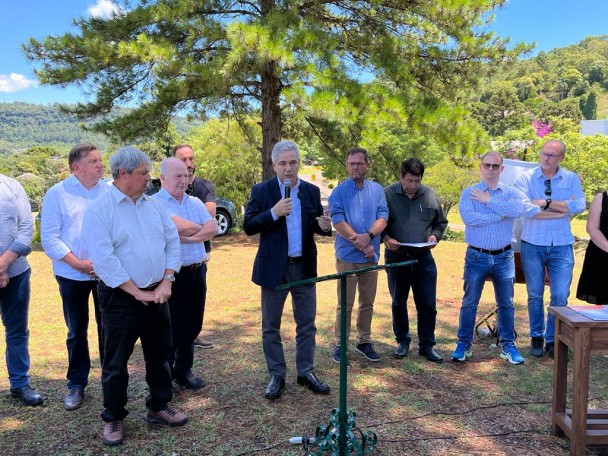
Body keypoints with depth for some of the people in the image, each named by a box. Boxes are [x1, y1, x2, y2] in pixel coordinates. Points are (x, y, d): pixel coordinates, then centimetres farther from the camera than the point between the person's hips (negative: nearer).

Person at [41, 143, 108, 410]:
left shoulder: (110, 191, 0)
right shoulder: (57, 193, -4)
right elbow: (49, 237, -6)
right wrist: (78, 263, -13)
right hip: (72, 275, -1)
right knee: (77, 331, 10)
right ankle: (76, 384, 24)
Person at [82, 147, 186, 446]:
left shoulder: (153, 205, 7)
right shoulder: (99, 209, -12)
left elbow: (172, 241, 7)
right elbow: (104, 259, -19)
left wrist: (166, 282, -5)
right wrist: (138, 293, -17)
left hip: (157, 294, 6)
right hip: (121, 298, -5)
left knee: (159, 354, 15)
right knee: (116, 361, 7)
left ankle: (158, 407, 31)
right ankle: (113, 418, 25)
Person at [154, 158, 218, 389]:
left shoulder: (195, 202, 11)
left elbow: (213, 228, -2)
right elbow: (179, 225, -22)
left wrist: (188, 237, -15)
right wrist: (200, 228, -3)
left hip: (197, 271, 6)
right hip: (171, 273, -6)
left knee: (192, 325, 15)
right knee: (169, 326, 6)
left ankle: (183, 370, 30)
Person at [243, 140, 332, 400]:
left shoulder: (312, 191, 5)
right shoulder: (261, 191, -5)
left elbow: (318, 225, 8)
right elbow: (248, 226, -10)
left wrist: (324, 226, -15)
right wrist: (273, 213, -23)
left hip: (305, 267, 3)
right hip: (273, 267, -2)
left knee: (307, 324, 11)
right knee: (271, 326, 8)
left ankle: (306, 372, 26)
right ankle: (276, 376, 22)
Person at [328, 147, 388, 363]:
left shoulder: (377, 189, 9)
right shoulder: (339, 191, 0)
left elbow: (383, 217, -1)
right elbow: (338, 221, -10)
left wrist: (368, 236, -18)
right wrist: (360, 242, -15)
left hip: (371, 256, 3)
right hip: (347, 255, -3)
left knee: (367, 303, 12)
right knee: (345, 304, 1)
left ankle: (364, 342, 25)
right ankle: (340, 344, 11)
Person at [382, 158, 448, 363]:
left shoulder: (430, 195, 3)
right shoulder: (387, 194, -5)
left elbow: (441, 222, 14)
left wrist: (435, 236, -5)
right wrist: (386, 239, -18)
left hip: (423, 259, 2)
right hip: (396, 258, -1)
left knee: (428, 304, 4)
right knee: (398, 303, 11)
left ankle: (427, 345, 18)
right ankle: (403, 341, 29)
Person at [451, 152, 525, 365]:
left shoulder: (511, 193, 3)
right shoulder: (469, 193, -1)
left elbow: (517, 210, -20)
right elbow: (468, 217, -19)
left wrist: (488, 201, -16)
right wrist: (500, 215, -14)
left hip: (504, 257, 2)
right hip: (477, 256, -1)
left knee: (506, 304, 10)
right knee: (469, 303, 6)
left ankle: (508, 346, 23)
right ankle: (463, 345, 17)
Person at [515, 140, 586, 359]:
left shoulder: (571, 178, 3)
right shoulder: (526, 178, -3)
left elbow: (580, 205, -13)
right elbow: (526, 209, -17)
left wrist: (545, 203, -15)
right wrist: (562, 208, -12)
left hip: (561, 245, 1)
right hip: (533, 244, -1)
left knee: (560, 296, -1)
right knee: (535, 295, 9)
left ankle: (552, 340, 15)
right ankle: (536, 337, 26)